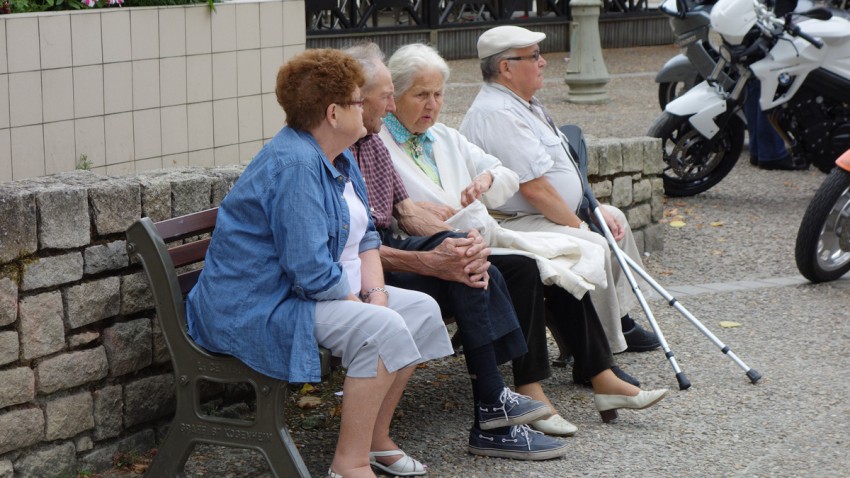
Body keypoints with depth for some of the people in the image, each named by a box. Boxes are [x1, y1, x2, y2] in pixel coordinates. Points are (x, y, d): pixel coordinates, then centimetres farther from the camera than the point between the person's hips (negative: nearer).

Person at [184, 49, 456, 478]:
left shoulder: (338, 157, 10)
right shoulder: (293, 165, -24)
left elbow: (364, 234, 15)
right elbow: (311, 272, -28)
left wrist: (376, 292, -3)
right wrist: (368, 307, -15)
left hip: (324, 292, 11)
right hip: (257, 309, -11)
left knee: (422, 310, 4)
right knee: (381, 330, -27)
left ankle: (375, 437, 12)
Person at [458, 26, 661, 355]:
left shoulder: (523, 104, 15)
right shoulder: (497, 114, -22)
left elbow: (563, 169, 19)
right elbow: (535, 189, -25)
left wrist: (596, 209, 10)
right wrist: (579, 226, -15)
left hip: (544, 215, 12)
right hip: (515, 225, -12)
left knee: (614, 218, 20)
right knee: (593, 247, -27)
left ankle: (620, 320, 26)